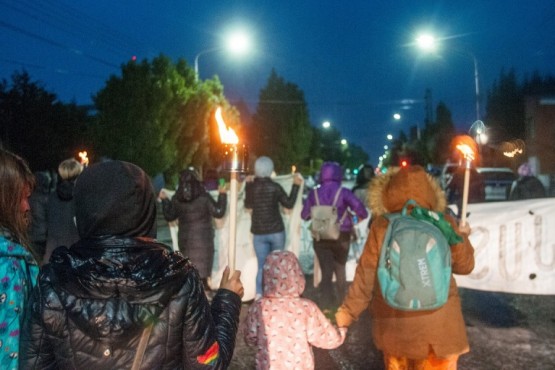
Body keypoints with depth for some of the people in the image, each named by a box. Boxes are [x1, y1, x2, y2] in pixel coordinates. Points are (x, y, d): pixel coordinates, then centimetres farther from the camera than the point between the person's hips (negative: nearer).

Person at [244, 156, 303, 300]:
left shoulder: (251, 186, -2)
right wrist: (296, 185, 5)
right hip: (276, 231, -2)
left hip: (258, 232, 2)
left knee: (262, 265, 7)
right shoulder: (274, 186, -9)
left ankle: (259, 296, 0)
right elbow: (289, 204, 0)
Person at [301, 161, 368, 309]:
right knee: (340, 269, 21)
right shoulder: (343, 192, -11)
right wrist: (363, 216, 1)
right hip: (341, 237, 0)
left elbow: (304, 215, 6)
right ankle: (342, 299, 32)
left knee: (326, 270, 8)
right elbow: (359, 207, -21)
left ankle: (326, 301, 0)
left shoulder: (314, 193, -2)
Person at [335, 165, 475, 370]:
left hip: (394, 321, 0)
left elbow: (366, 275, -6)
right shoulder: (444, 224, -7)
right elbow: (465, 265, 8)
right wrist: (462, 236, 25)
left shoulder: (382, 226, -9)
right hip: (437, 322, 0)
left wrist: (348, 311, 4)